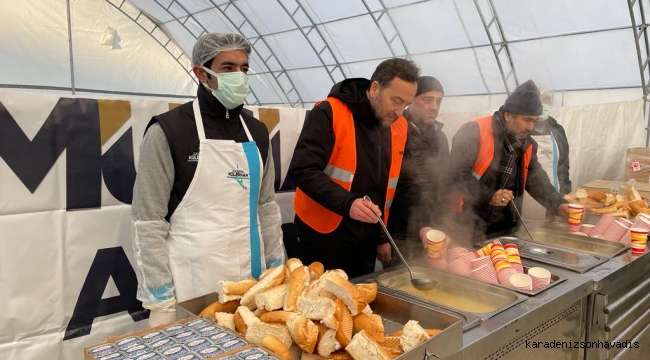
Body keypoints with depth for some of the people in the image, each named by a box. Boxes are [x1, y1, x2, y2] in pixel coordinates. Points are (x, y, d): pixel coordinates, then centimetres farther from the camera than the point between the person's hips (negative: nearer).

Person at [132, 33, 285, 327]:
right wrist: (161, 299, -11)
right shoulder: (168, 131, -9)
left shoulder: (256, 131, 7)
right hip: (191, 286, -5)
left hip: (251, 279, 5)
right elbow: (148, 220, -10)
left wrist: (277, 269, 11)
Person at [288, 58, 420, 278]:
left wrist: (384, 237, 14)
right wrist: (347, 203, -32)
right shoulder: (329, 113, -15)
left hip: (366, 240, 6)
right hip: (324, 237, -6)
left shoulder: (399, 127, 5)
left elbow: (391, 189, 13)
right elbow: (302, 170, -21)